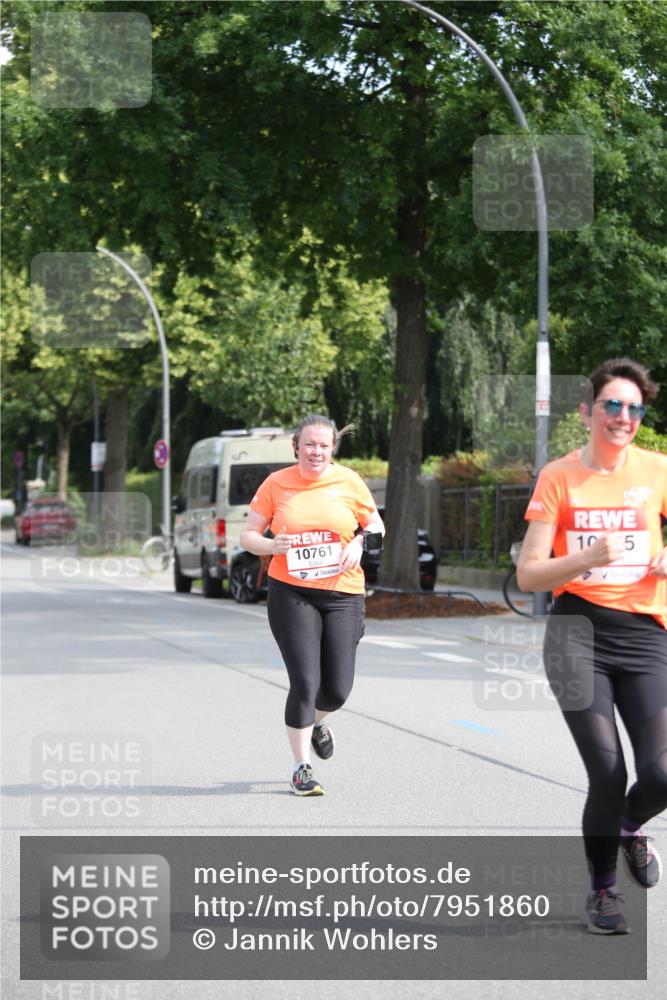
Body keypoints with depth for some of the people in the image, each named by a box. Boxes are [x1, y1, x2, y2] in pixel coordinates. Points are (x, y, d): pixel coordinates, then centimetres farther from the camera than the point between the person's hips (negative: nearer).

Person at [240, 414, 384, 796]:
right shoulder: (276, 484, 0)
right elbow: (248, 535, 6)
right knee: (305, 681, -12)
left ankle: (317, 721, 40)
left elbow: (376, 527, 14)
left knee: (338, 689, 2)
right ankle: (302, 768, 2)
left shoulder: (349, 482, 3)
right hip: (291, 593, -2)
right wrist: (272, 545, -15)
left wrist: (360, 542, -7)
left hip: (342, 595, 2)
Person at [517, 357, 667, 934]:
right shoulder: (559, 477, 2)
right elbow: (529, 575, -1)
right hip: (577, 631, -1)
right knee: (608, 774, -10)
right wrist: (591, 556, -17)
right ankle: (603, 890, 16)